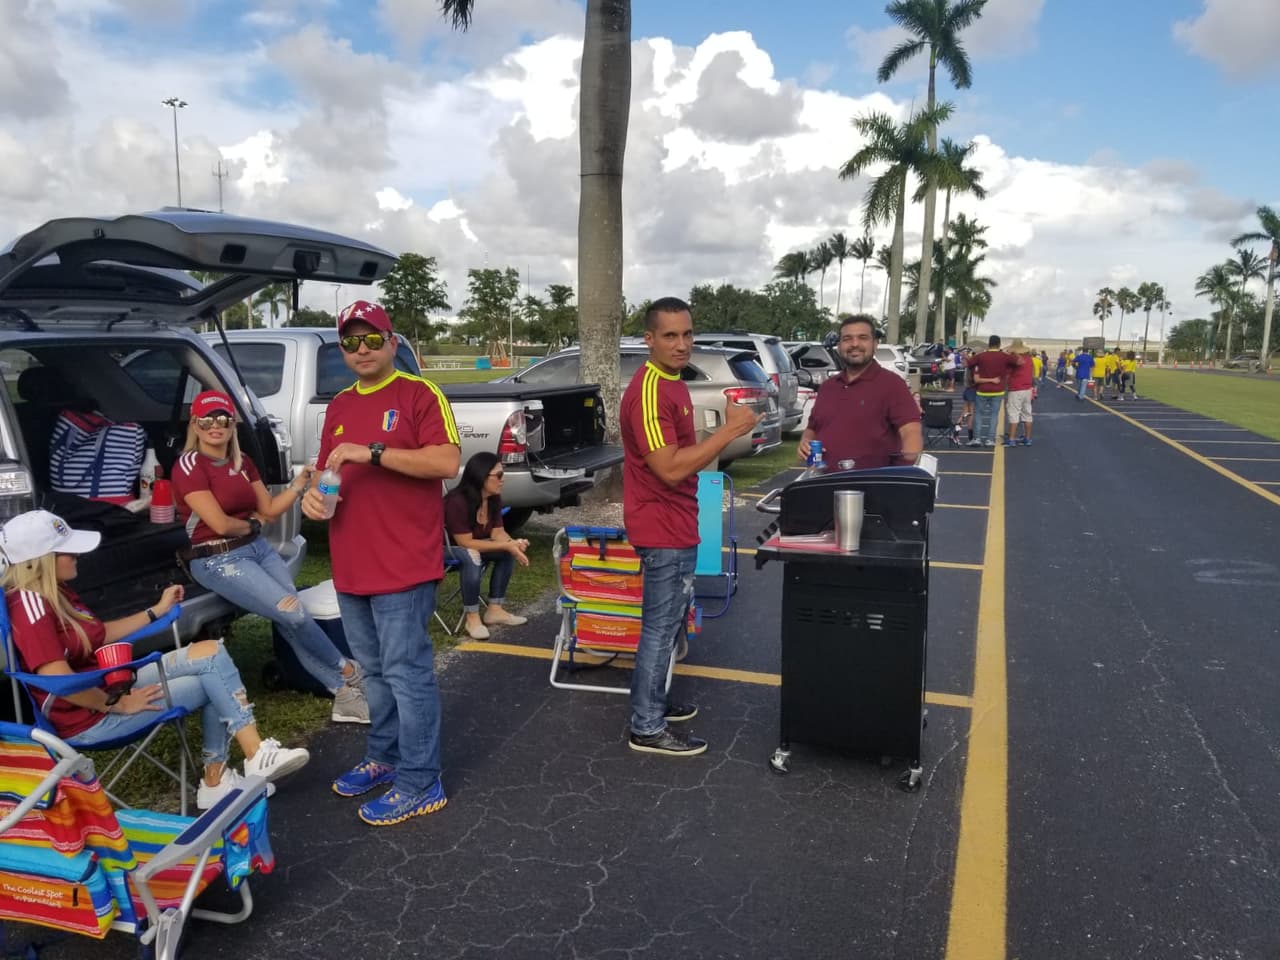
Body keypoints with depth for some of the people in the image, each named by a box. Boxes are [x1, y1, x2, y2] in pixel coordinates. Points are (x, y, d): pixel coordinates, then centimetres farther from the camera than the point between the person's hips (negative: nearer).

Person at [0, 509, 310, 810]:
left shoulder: (53, 593, 10)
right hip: (90, 717, -10)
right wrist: (119, 705, -20)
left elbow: (100, 634, 22)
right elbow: (58, 681, -30)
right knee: (212, 677, -10)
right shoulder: (30, 602, -22)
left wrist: (157, 611, 21)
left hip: (108, 687, 10)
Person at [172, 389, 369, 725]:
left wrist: (300, 482, -2)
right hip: (217, 560, -6)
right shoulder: (188, 466, -11)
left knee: (292, 620, -8)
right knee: (293, 613, -18)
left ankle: (343, 692, -2)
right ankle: (349, 671, 3)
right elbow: (221, 524, -17)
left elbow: (269, 509, 11)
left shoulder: (242, 462, 11)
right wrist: (254, 524, 1)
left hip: (257, 548, 7)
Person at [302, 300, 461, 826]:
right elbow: (326, 472, 24)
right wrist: (314, 494, 1)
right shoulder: (338, 406, 16)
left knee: (407, 672, -3)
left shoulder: (420, 394, -6)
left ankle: (420, 783, 8)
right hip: (351, 566, 8)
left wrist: (373, 452, -22)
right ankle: (383, 758, 34)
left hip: (403, 565, -7)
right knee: (375, 671, 19)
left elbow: (448, 462, -18)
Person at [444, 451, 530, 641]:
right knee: (471, 556, -37)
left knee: (508, 553, -11)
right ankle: (472, 618, -27)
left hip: (471, 544, 8)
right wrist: (506, 545, -32)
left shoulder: (494, 498, -7)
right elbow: (466, 542, -30)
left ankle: (494, 610, -6)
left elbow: (497, 533, -5)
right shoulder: (457, 501, -32)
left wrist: (514, 544, -28)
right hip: (443, 547, -8)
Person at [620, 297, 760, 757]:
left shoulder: (672, 383, 12)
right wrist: (729, 431, -25)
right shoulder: (649, 391, -22)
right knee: (661, 626, -1)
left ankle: (653, 702, 34)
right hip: (663, 528, -10)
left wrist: (727, 431, 11)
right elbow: (669, 468, -28)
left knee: (671, 620, 20)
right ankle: (647, 728, 12)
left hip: (675, 524, 10)